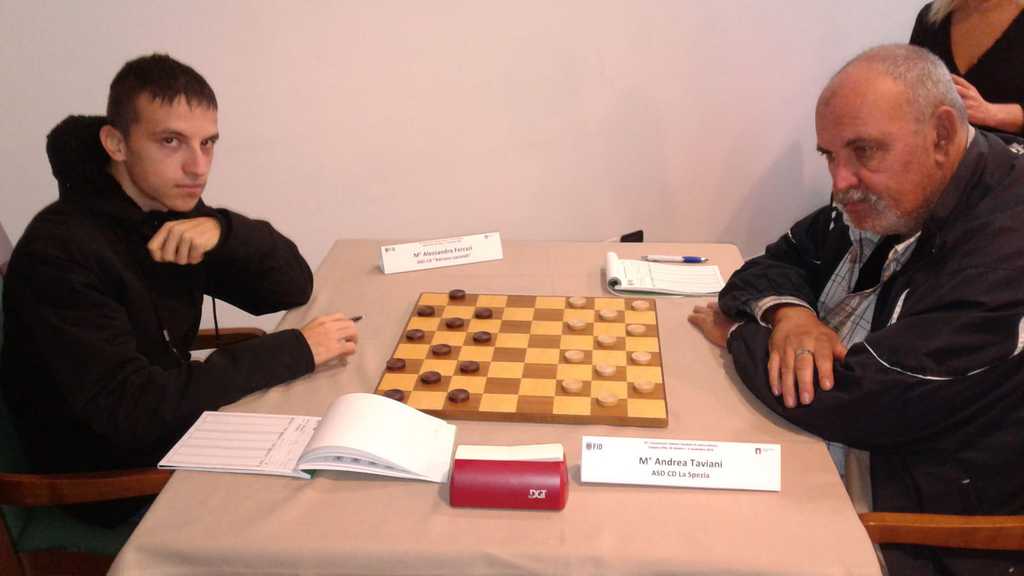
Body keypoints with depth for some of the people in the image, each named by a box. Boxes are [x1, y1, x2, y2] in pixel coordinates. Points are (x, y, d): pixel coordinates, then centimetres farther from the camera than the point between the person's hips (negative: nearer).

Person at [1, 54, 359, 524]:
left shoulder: (173, 209, -3)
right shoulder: (59, 252, -25)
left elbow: (294, 288, -3)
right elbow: (129, 409, -32)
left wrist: (223, 232, -23)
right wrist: (293, 351, -32)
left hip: (176, 431, 7)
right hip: (112, 483, -6)